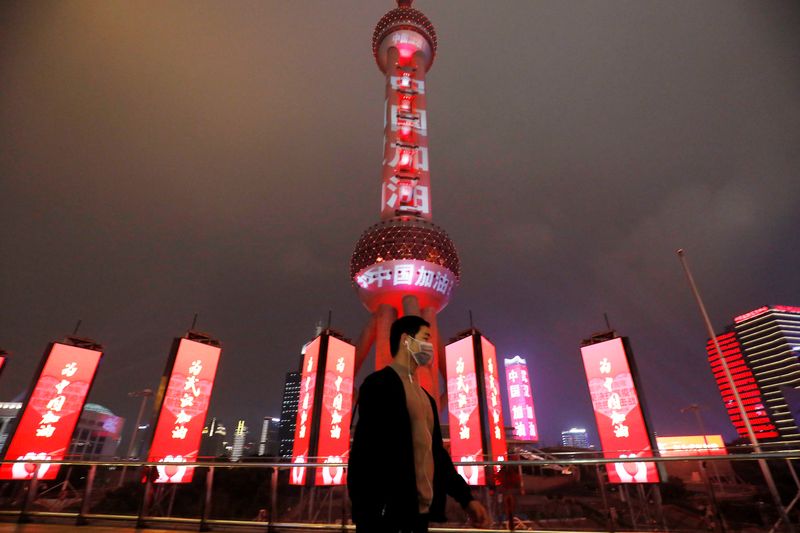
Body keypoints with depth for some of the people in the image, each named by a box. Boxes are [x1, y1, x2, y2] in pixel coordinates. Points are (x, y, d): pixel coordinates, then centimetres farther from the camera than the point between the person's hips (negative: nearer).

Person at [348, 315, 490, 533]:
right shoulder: (379, 384, -9)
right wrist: (378, 511, -21)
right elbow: (369, 449, -17)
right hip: (388, 514, -8)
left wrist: (465, 497, 11)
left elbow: (435, 451, 18)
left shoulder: (426, 397, 18)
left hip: (420, 512, 8)